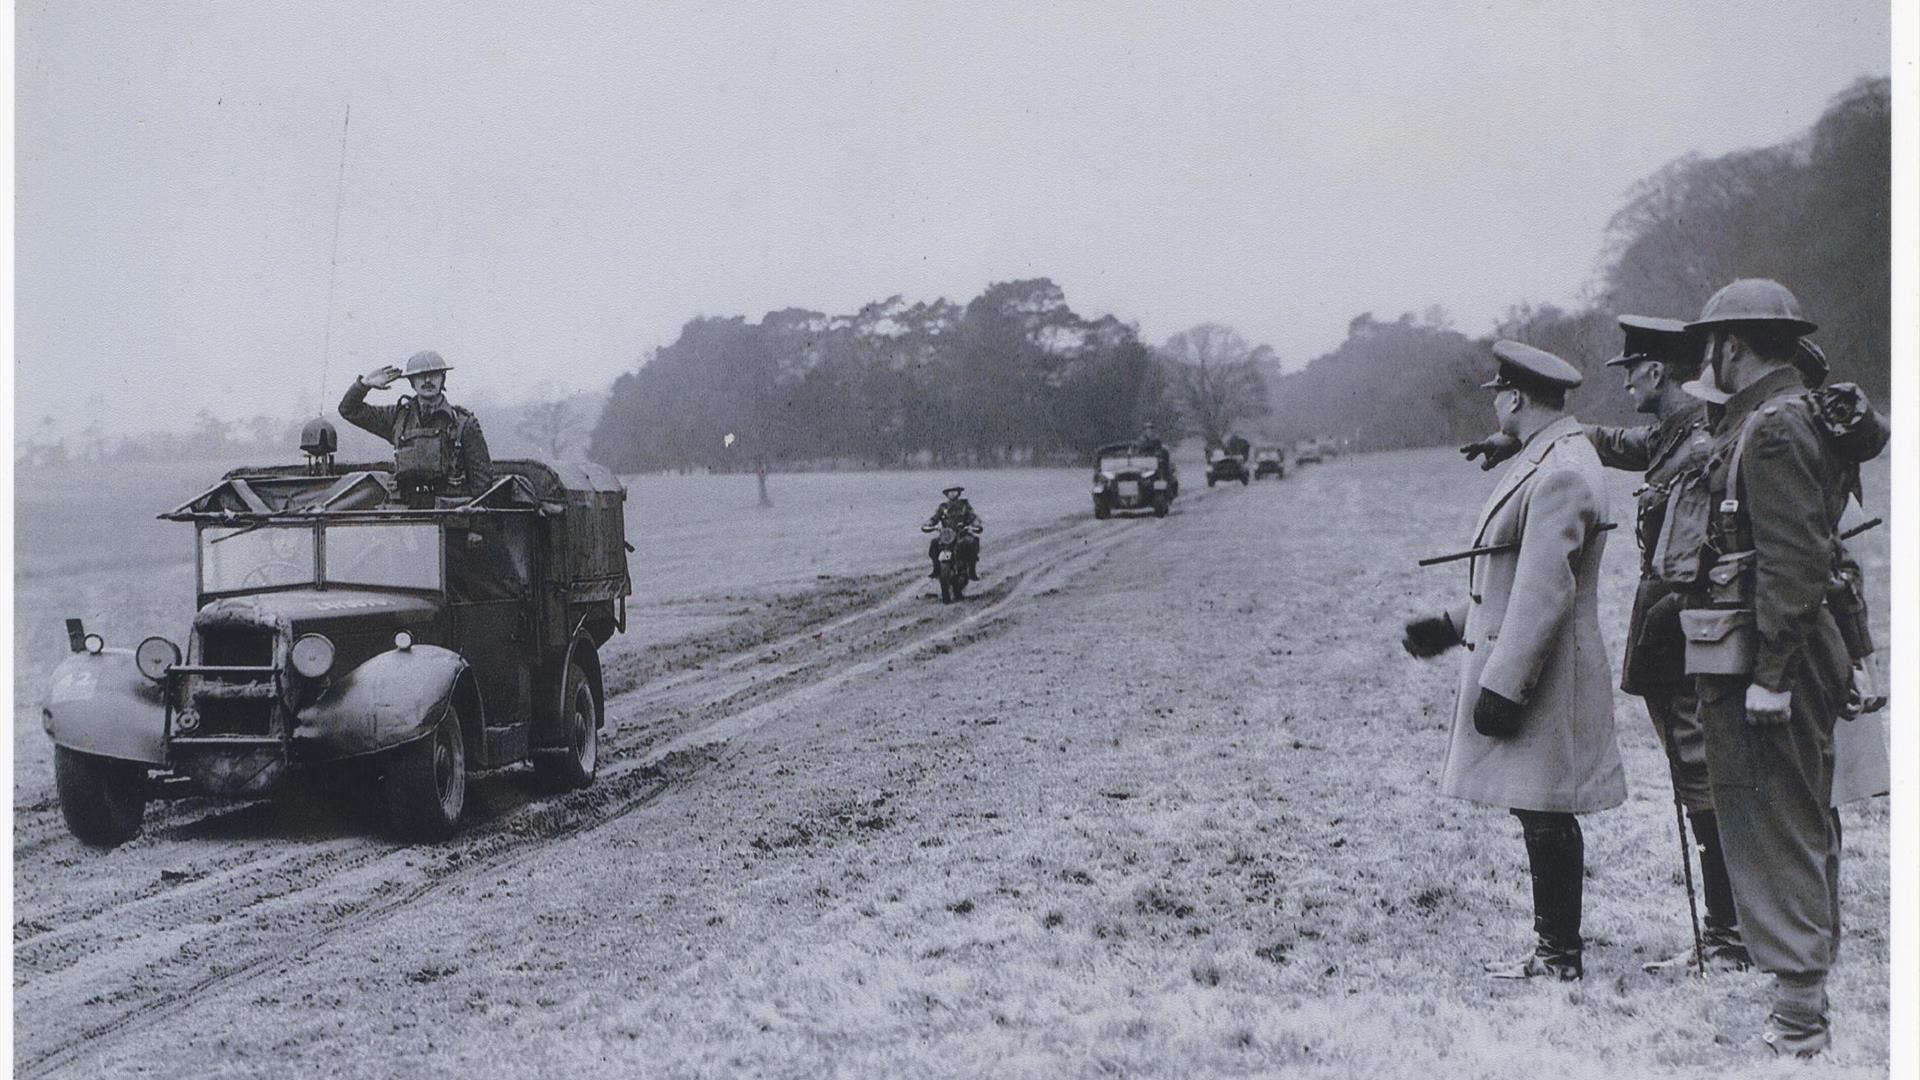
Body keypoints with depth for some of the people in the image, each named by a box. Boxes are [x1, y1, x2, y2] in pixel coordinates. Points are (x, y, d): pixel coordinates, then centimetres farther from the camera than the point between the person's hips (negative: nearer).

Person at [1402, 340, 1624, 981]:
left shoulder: (1560, 475, -18)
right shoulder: (1548, 460, 15)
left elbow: (1544, 592, -23)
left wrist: (1502, 686, -22)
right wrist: (1454, 627, 25)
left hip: (1540, 675, -10)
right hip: (1522, 667, 10)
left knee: (1546, 817, -3)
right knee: (1542, 817, 13)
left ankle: (1559, 956, 4)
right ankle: (1556, 944, 19)